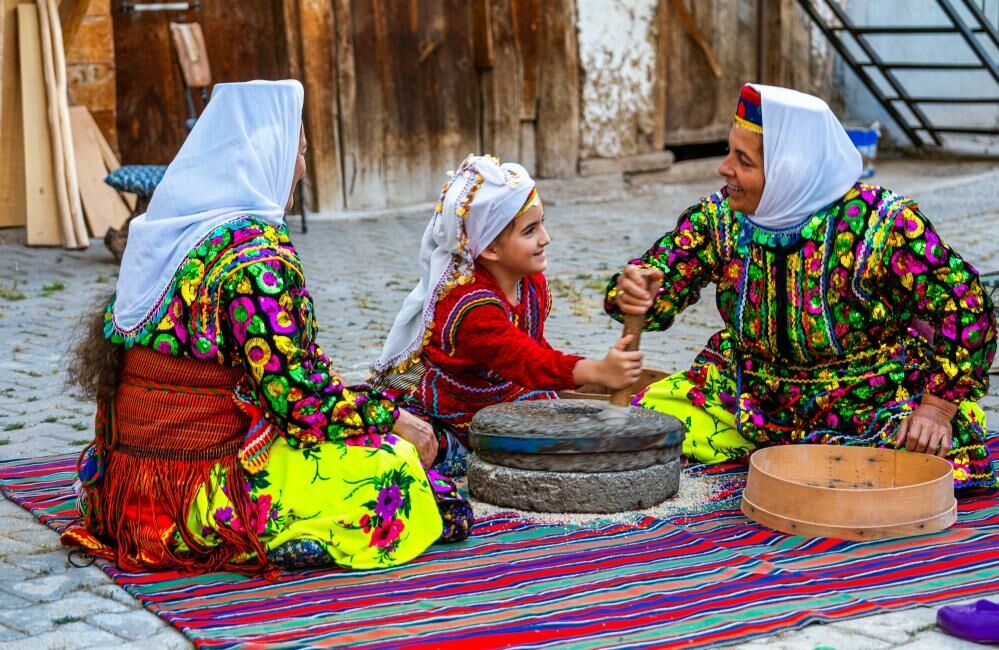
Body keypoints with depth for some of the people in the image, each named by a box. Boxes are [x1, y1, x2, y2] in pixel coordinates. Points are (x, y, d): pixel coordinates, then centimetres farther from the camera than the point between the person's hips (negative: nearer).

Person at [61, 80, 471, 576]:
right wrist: (392, 418, -3)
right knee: (394, 463, -6)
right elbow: (297, 398, -19)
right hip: (202, 498, -9)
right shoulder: (257, 252, -18)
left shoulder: (165, 237, 9)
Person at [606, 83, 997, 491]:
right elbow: (661, 277, -7)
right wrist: (634, 294, -31)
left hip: (869, 407, -3)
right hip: (749, 401, 4)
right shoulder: (722, 219, -7)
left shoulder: (881, 225, -21)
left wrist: (936, 408, -22)